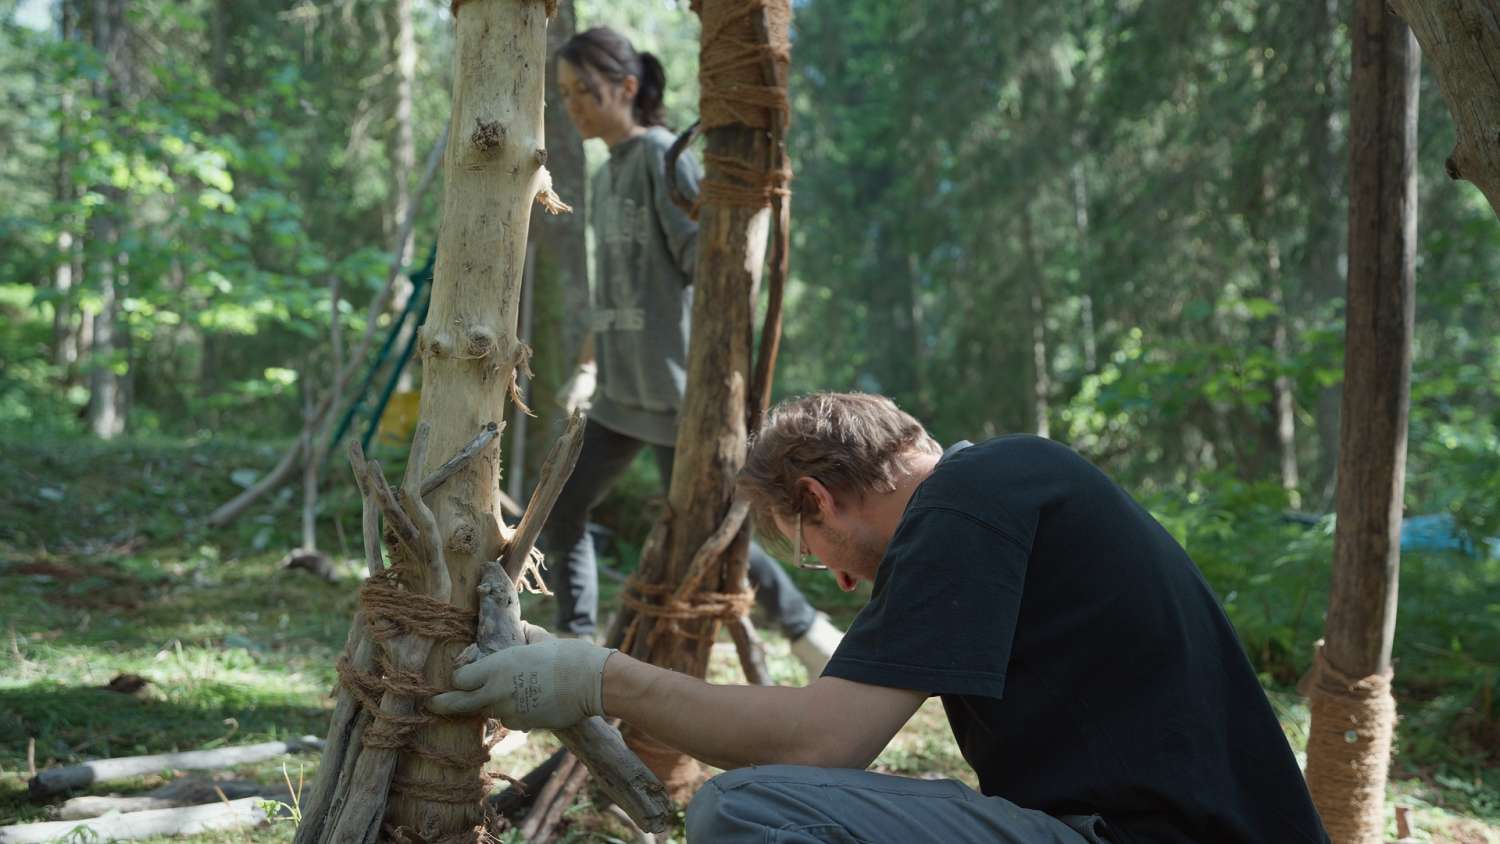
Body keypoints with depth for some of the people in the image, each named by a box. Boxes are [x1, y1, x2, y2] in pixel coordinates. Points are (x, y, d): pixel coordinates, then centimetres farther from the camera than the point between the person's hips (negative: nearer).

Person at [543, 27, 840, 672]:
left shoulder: (662, 157, -10)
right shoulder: (605, 176, 15)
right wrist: (589, 368, 18)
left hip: (674, 385, -9)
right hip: (621, 390, 9)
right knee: (563, 512, 6)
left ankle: (808, 630, 13)